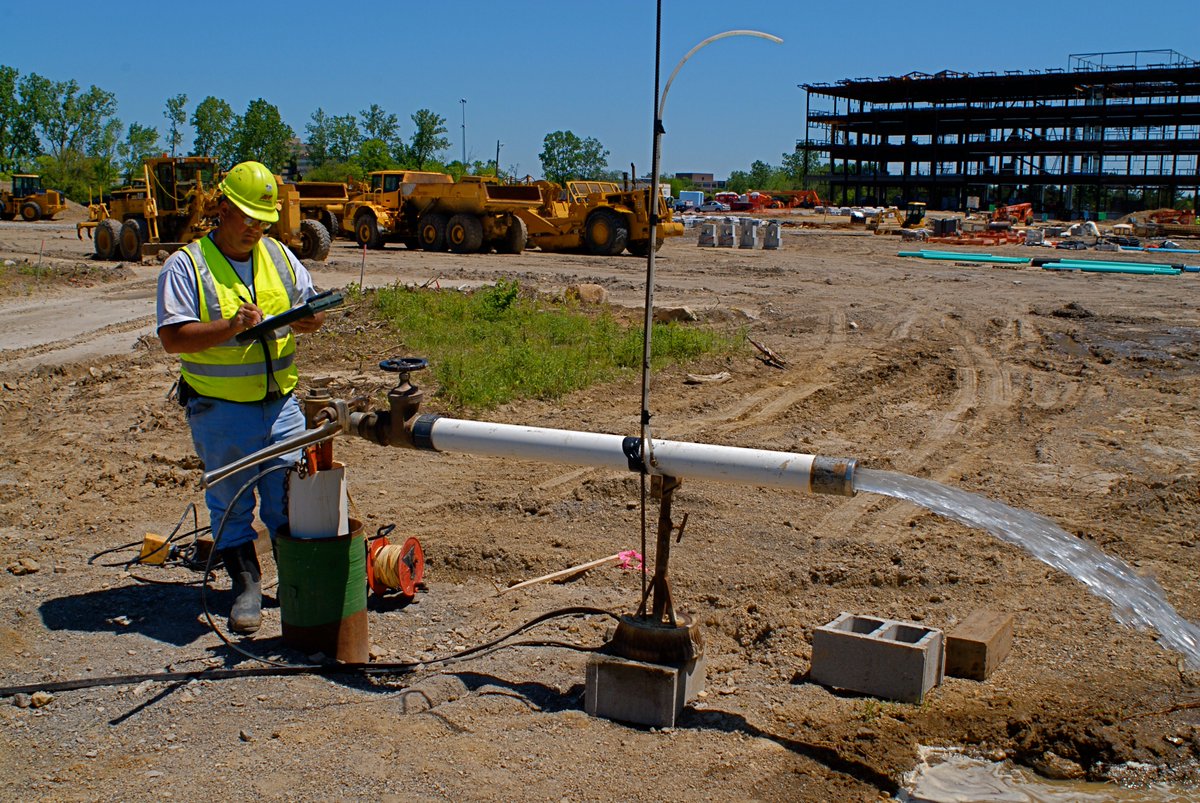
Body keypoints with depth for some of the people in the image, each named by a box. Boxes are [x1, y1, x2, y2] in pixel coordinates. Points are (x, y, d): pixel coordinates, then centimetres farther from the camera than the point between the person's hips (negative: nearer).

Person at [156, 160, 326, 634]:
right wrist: (231, 327, -27)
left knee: (288, 498, 9)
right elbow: (172, 338, -15)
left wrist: (309, 320, -10)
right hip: (220, 411, -4)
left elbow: (312, 306, 14)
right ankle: (246, 586, 19)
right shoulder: (185, 266, -6)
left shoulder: (279, 256, 9)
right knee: (231, 503, 6)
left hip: (280, 403, 4)